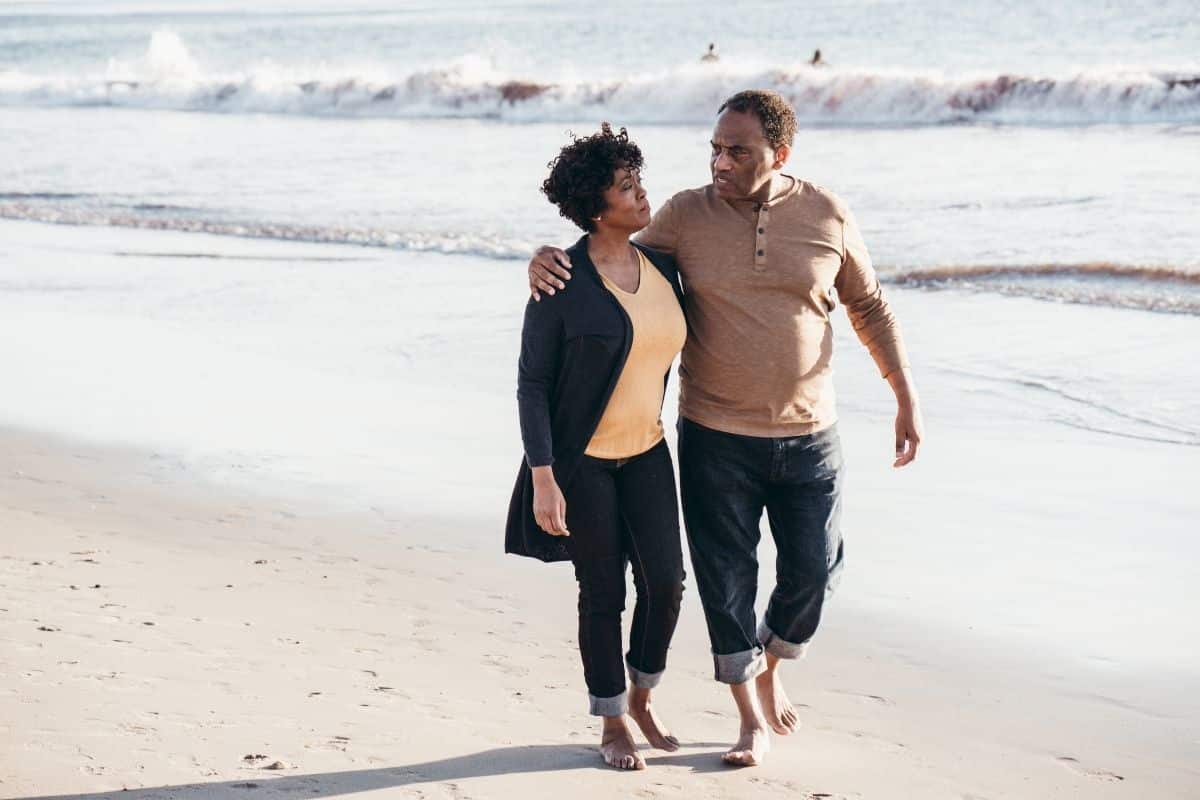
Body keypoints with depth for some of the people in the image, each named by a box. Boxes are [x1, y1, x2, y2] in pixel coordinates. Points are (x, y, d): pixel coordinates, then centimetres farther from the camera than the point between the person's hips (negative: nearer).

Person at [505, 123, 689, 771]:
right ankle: (612, 726, 19)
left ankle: (641, 699, 23)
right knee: (603, 592, 2)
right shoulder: (560, 283, -16)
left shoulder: (661, 266, 1)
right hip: (580, 458, -5)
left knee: (665, 581, -2)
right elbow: (532, 383, -13)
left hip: (646, 451, 5)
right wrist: (542, 478, -19)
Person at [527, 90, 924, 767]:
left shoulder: (828, 217, -3)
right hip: (716, 438, -1)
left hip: (808, 437, 1)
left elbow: (870, 306, 7)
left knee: (813, 571, 6)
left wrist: (908, 399, 6)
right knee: (727, 579, 4)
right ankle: (753, 720, 20)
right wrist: (553, 264, -16)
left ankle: (769, 668, 36)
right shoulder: (686, 215, -5)